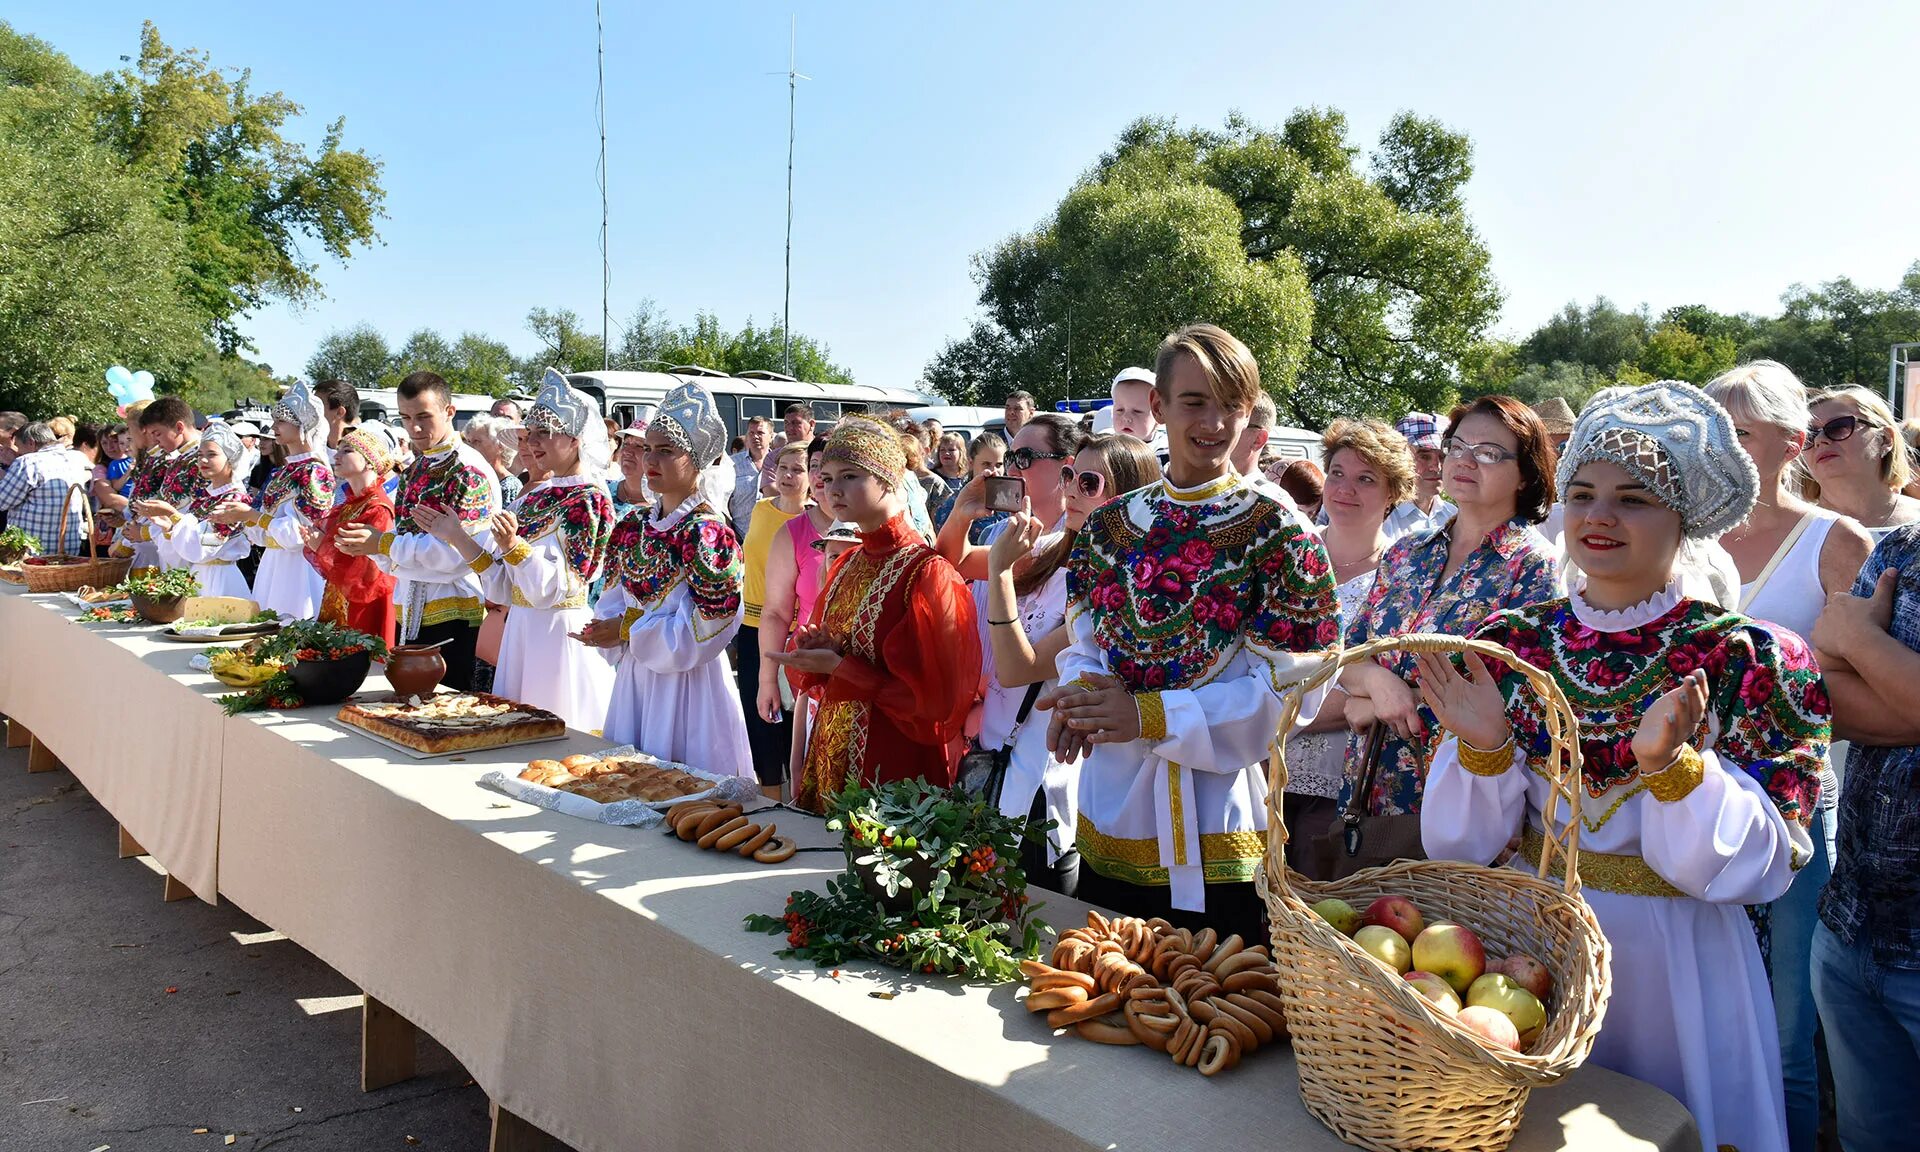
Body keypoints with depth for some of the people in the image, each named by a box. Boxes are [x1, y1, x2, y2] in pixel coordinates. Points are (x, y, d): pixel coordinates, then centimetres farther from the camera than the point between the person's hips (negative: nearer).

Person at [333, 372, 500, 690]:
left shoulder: (470, 470, -12)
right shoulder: (415, 468, 15)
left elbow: (459, 552, -21)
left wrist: (383, 544, -20)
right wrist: (367, 542, -1)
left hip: (451, 618, -8)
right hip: (409, 614, 8)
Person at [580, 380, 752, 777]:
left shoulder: (708, 531, -14)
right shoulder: (634, 526, 8)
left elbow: (706, 628, -18)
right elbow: (614, 600, 14)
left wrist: (627, 632, -15)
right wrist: (607, 630, -8)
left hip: (688, 684, -7)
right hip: (635, 679, 7)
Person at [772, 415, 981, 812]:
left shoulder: (927, 572, -16)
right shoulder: (845, 567, 8)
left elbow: (933, 695, -18)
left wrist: (839, 667, -18)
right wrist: (817, 651, -5)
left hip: (897, 765, -7)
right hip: (833, 759, 7)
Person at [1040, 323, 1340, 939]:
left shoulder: (1275, 530, -8)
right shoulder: (1109, 524, 6)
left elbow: (1292, 687, -14)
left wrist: (1148, 716, -20)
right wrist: (1080, 695, -12)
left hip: (1217, 832, -4)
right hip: (1109, 814, 4)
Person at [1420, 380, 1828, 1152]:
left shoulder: (1745, 660, -11)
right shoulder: (1511, 645, -4)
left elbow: (1758, 863, -15)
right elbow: (1461, 842, -3)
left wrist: (1671, 764, -31)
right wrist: (1483, 748, -22)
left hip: (1671, 969, -2)